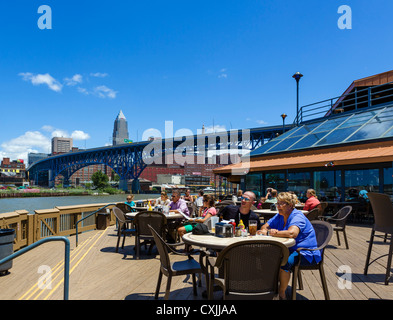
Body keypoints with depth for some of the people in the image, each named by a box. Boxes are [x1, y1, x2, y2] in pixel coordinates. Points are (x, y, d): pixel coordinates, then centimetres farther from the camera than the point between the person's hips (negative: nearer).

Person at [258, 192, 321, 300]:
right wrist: (264, 230, -14)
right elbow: (265, 226, 12)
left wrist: (275, 233, -23)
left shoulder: (297, 216, -20)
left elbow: (292, 233, -39)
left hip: (306, 253, -8)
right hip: (289, 249, 8)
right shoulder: (279, 216, 6)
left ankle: (281, 294, -11)